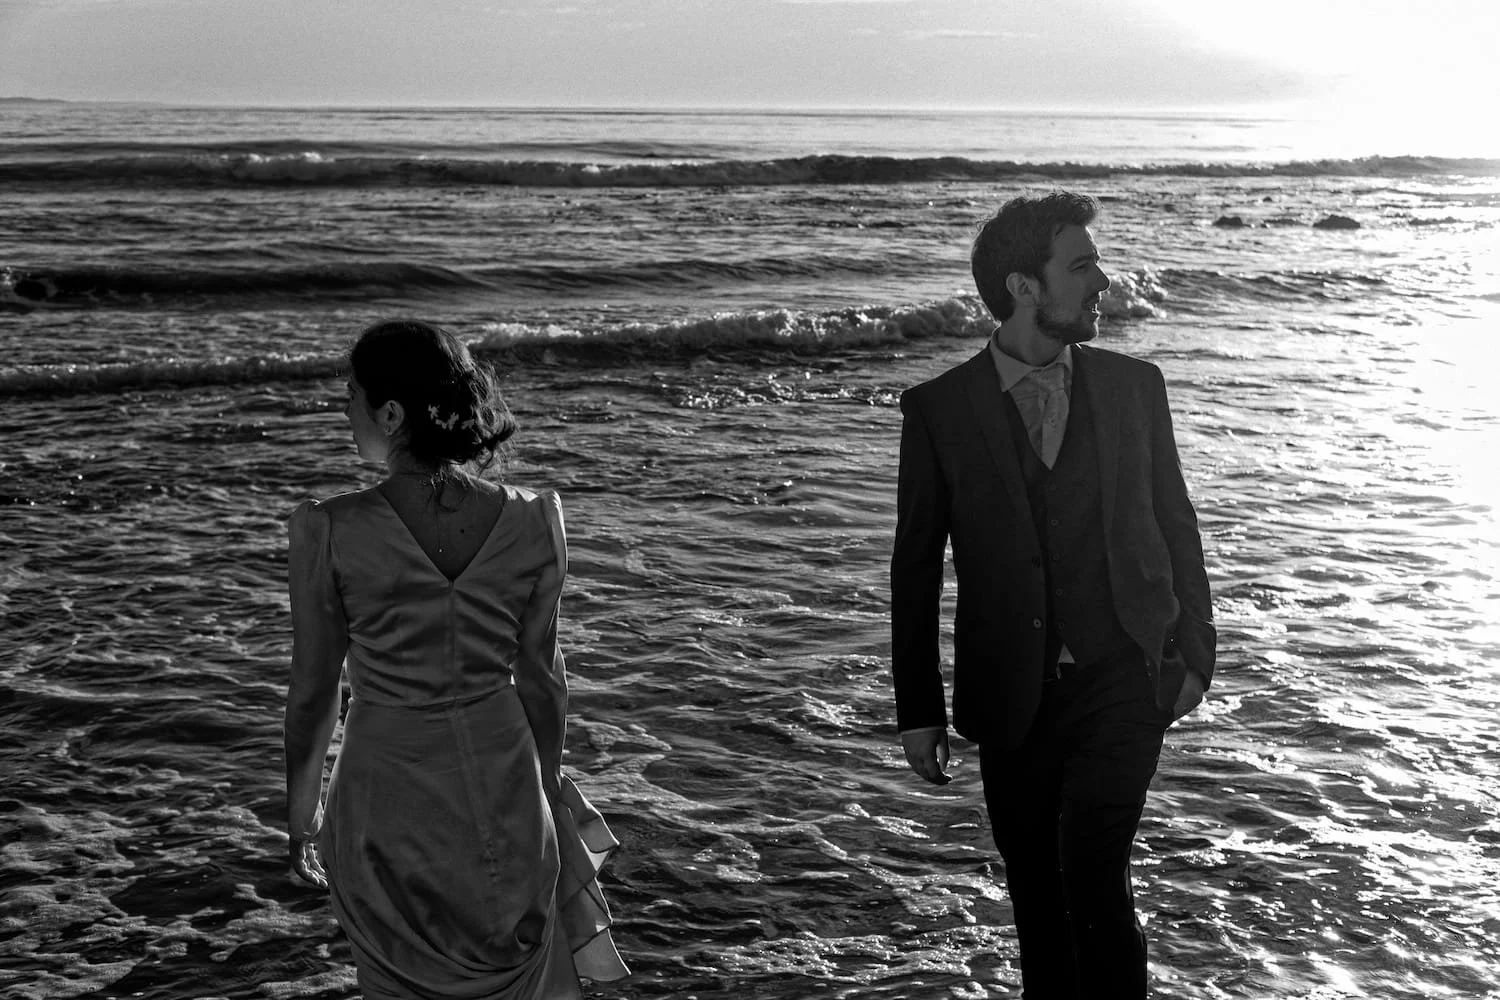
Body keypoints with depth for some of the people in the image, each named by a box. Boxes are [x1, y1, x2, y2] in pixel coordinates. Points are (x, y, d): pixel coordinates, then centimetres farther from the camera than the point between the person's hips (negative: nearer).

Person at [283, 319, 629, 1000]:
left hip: (388, 801, -2)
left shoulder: (329, 531, -16)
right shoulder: (530, 522, -10)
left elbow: (314, 692, -7)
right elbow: (541, 678, -1)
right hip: (504, 788, 2)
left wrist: (301, 815, 9)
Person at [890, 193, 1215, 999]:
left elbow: (1175, 527, 11)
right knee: (1035, 889, 11)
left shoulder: (1133, 386, 3)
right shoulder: (938, 409, -3)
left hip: (1124, 679, 0)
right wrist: (918, 708, 2)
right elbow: (916, 565, 1)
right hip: (1012, 696, 1)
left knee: (1093, 869, -15)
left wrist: (1193, 654, 6)